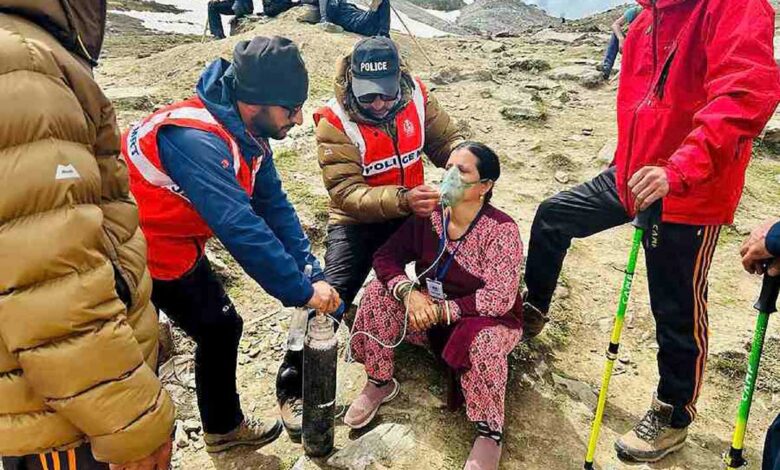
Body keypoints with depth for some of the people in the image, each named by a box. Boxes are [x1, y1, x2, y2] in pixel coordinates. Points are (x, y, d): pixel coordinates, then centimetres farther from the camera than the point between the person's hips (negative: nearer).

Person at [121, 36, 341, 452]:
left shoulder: (247, 133, -5)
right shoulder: (197, 140, -34)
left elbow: (274, 207, -4)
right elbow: (241, 229, -38)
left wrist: (311, 273, -10)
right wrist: (301, 292, -31)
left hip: (177, 246, 9)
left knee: (221, 326, 14)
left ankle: (224, 427, 33)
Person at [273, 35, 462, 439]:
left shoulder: (416, 97, -10)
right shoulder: (335, 123, -23)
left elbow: (447, 140, -1)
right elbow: (347, 194, -29)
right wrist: (403, 200, -44)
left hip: (411, 211, 5)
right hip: (357, 222, -4)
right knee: (331, 297, -14)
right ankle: (294, 384, -1)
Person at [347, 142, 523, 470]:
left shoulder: (501, 230, -22)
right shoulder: (429, 215, -8)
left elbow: (499, 298, -26)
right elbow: (386, 256, -10)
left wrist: (442, 310, -29)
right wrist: (408, 292, -30)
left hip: (488, 319, -4)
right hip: (429, 313, 5)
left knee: (482, 342, -38)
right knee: (379, 292, -17)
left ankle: (490, 432, -13)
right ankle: (379, 383, 0)